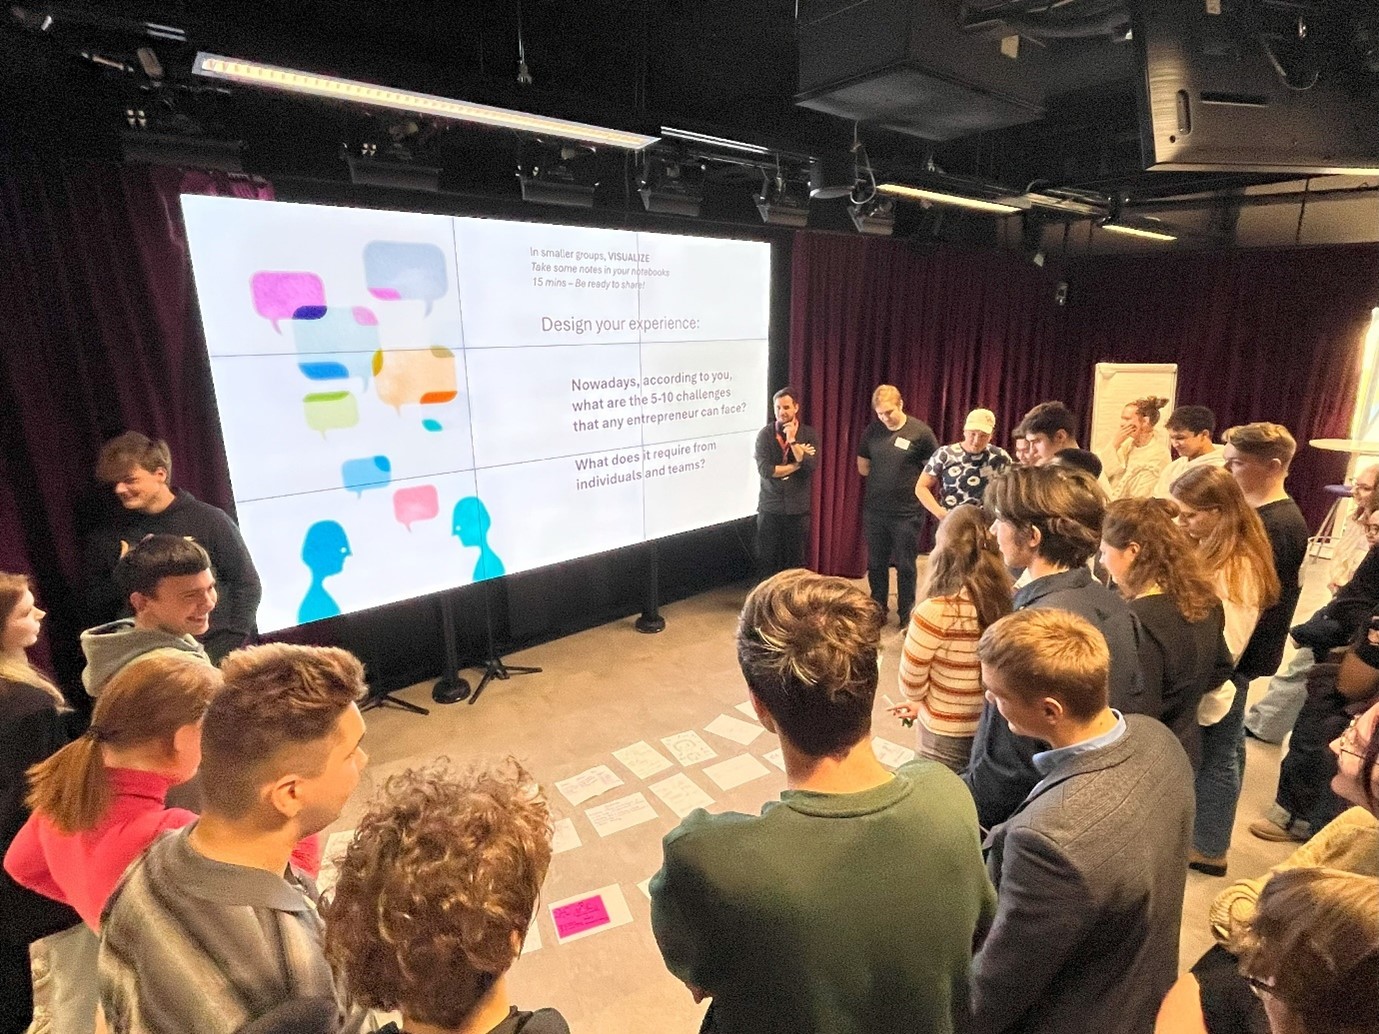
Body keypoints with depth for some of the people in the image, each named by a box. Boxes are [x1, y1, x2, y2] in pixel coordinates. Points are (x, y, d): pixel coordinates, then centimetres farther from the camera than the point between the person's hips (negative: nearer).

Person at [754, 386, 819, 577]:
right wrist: (796, 465, -12)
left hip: (798, 508, 1)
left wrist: (792, 441, -17)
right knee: (767, 560, 4)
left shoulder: (809, 434, 1)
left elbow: (810, 466, -13)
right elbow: (764, 470, -14)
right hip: (770, 507, -1)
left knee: (795, 560, 8)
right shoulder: (765, 434, -2)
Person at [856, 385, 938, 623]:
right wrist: (888, 476, 4)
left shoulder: (920, 431, -8)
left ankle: (906, 615, 22)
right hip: (874, 511, 3)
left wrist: (914, 485, -2)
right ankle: (878, 611, 29)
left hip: (907, 512, -3)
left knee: (905, 567, 7)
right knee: (876, 565, 13)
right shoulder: (872, 431, 2)